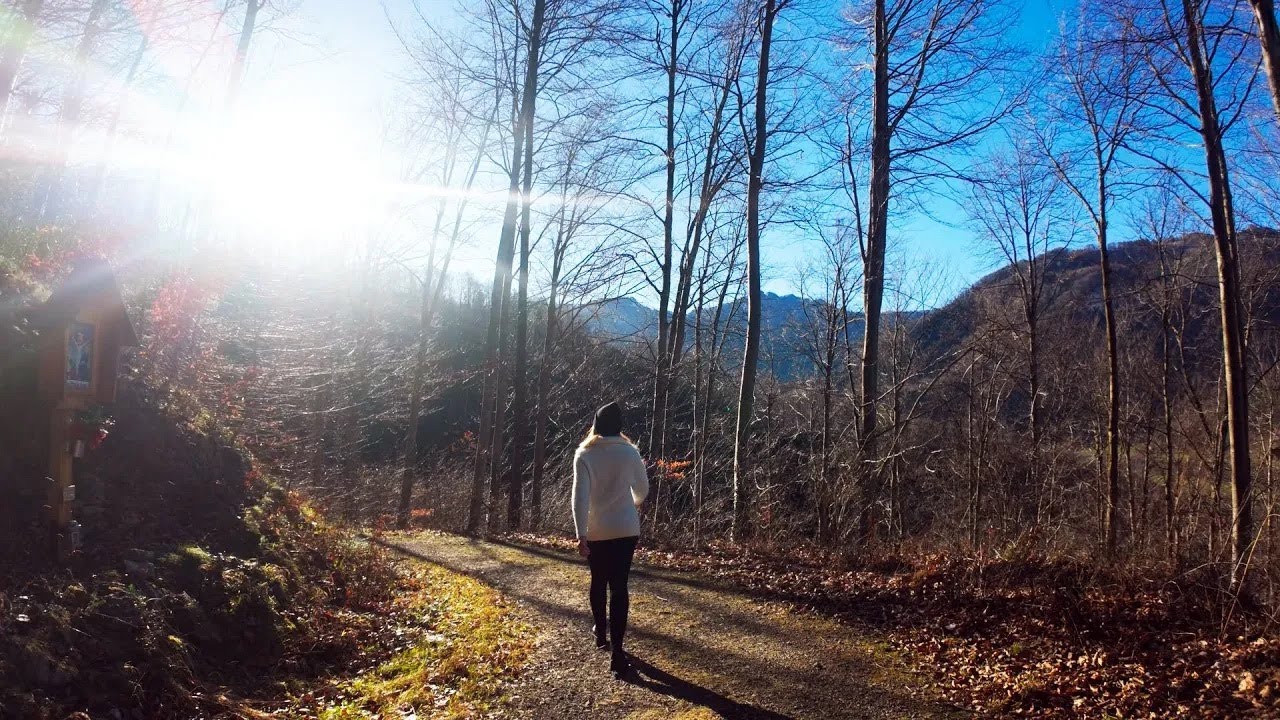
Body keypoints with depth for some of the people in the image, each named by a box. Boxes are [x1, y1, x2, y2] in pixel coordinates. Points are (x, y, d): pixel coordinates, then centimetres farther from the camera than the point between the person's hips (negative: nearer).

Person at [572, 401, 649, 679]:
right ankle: (616, 650, -7)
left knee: (598, 582, 20)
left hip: (596, 531, 1)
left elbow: (580, 496, -13)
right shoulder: (629, 452, -2)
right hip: (626, 528, 0)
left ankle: (600, 634, 36)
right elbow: (643, 488, 9)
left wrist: (581, 534, -15)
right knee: (619, 586, -2)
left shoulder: (584, 455, -6)